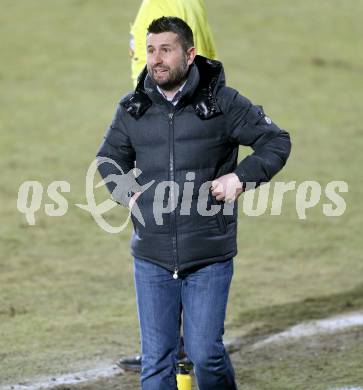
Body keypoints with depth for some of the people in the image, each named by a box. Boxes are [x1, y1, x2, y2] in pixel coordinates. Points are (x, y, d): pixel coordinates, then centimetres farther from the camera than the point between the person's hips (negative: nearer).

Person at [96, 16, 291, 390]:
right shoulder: (132, 110, 5)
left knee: (205, 352, -3)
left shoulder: (223, 103, -4)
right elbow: (108, 159, 23)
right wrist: (127, 192, 6)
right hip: (152, 259, 3)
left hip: (209, 258, -3)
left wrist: (241, 177, -9)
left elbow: (277, 142, 4)